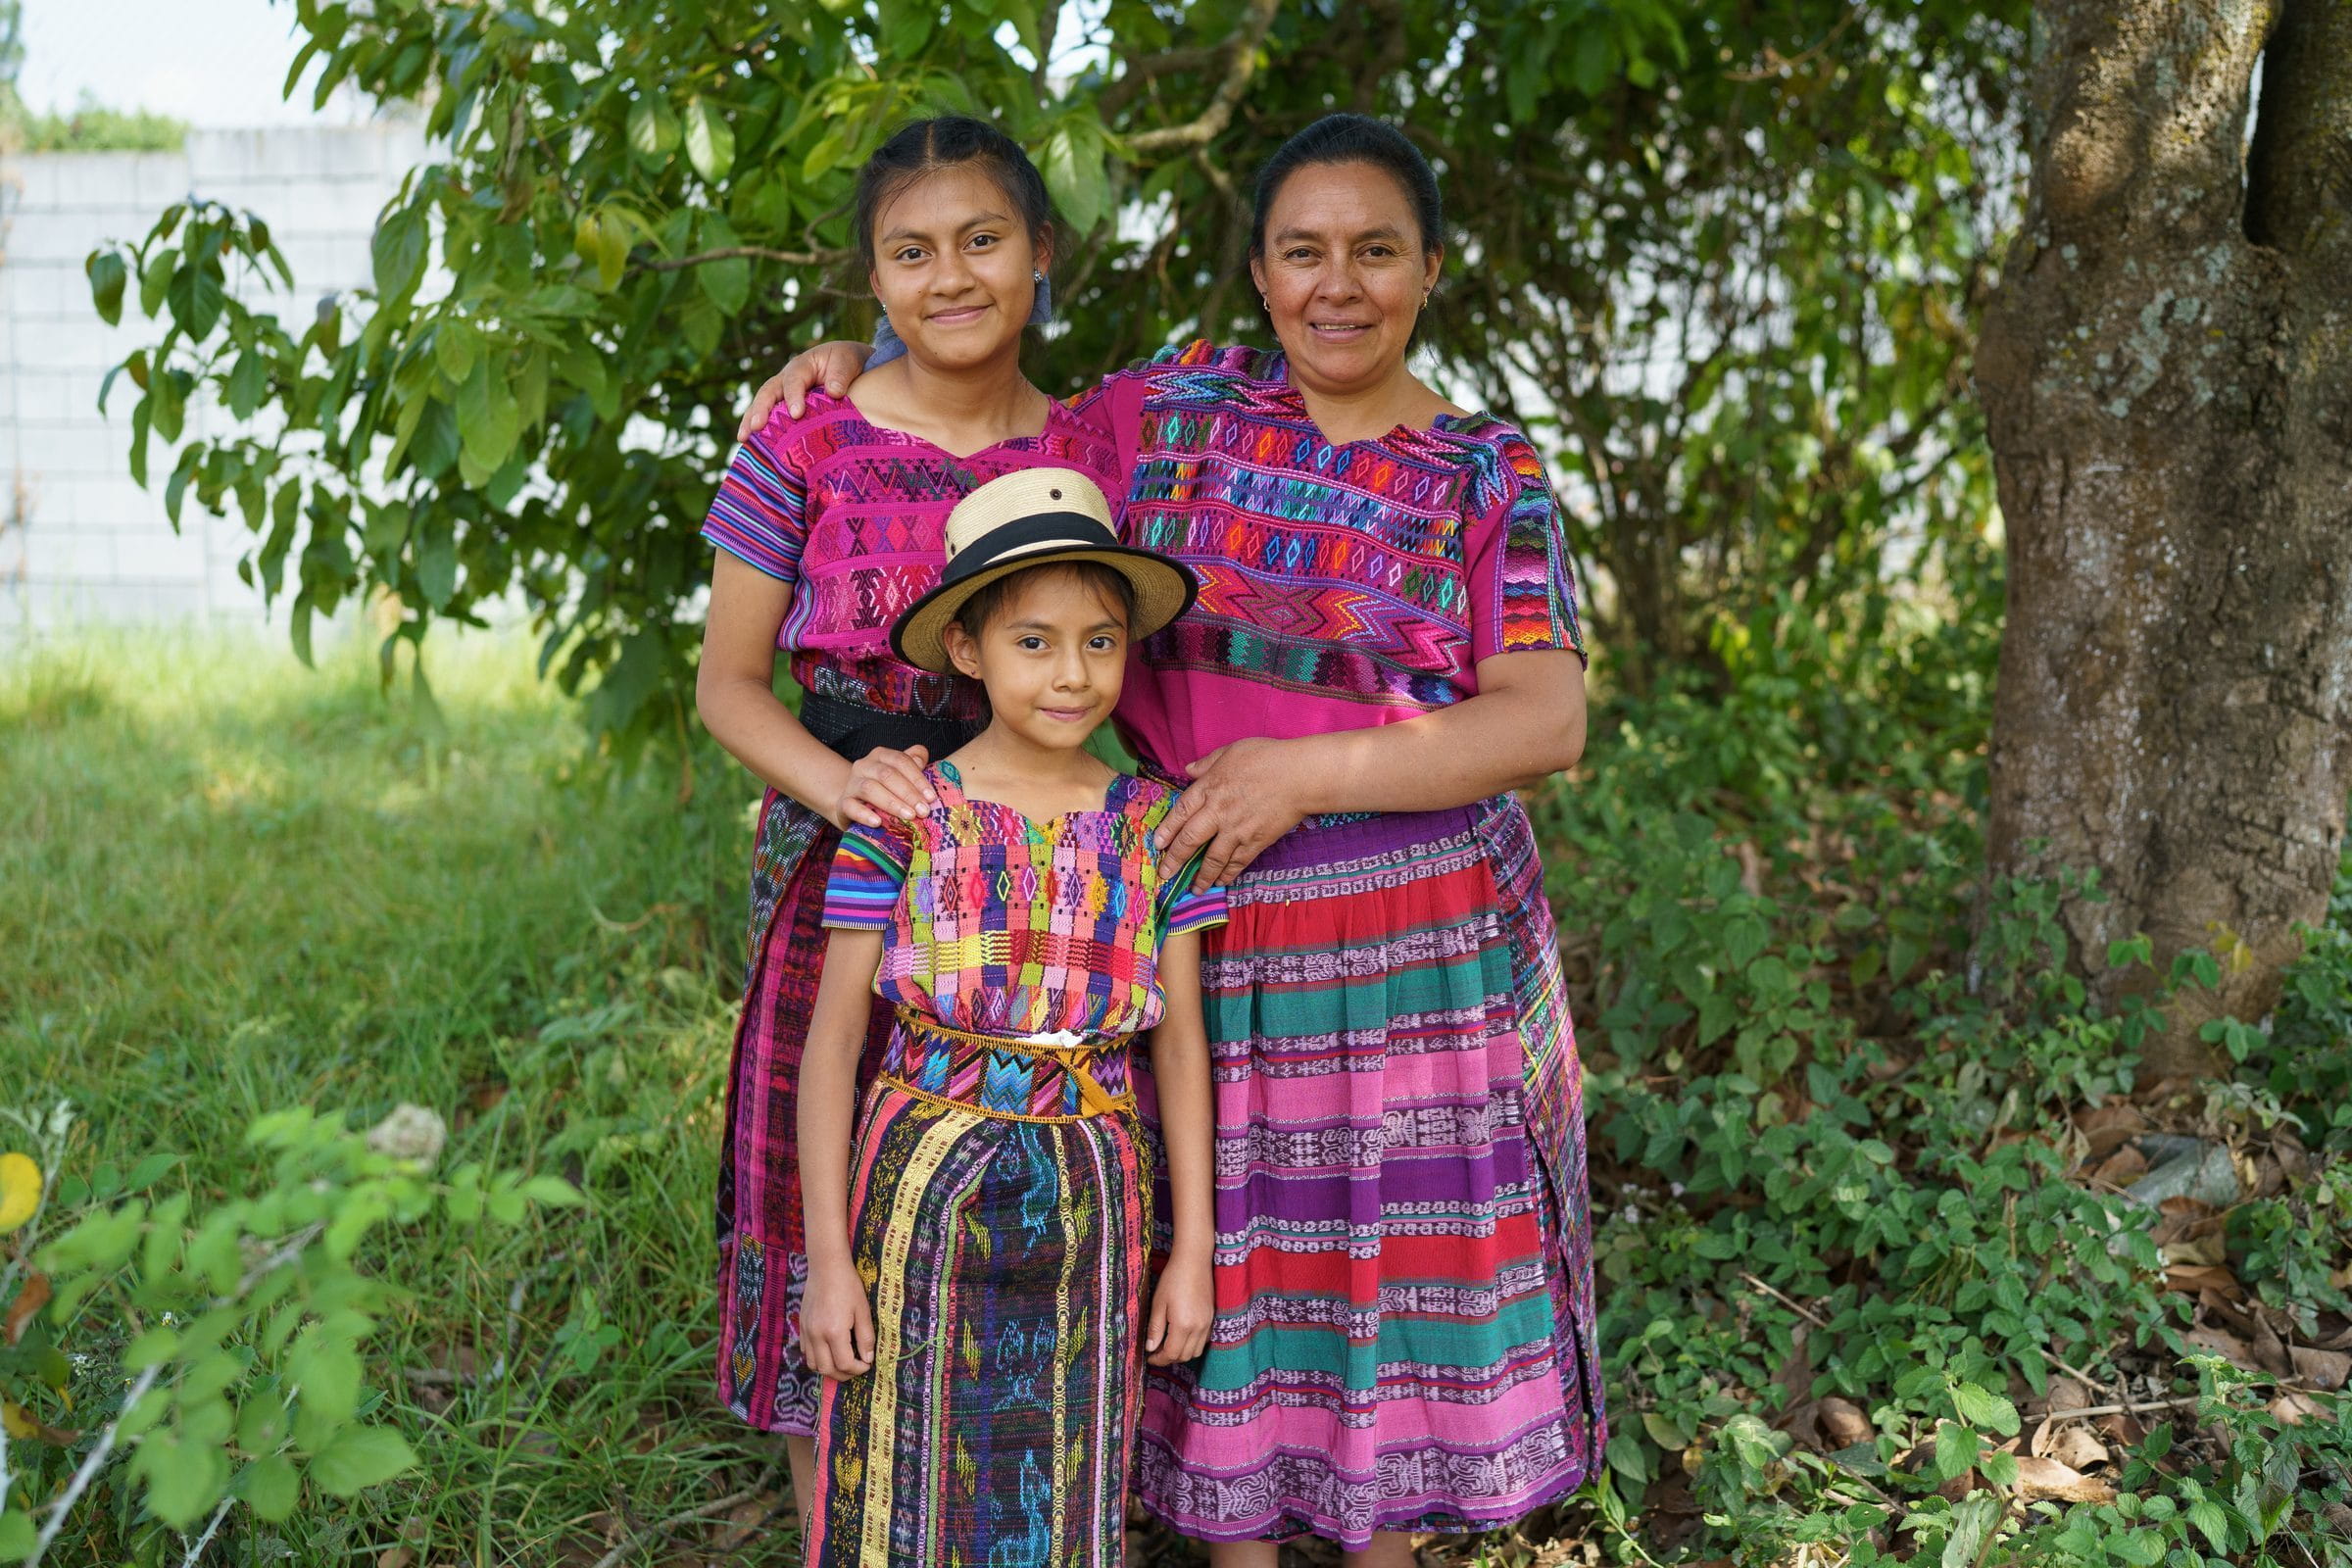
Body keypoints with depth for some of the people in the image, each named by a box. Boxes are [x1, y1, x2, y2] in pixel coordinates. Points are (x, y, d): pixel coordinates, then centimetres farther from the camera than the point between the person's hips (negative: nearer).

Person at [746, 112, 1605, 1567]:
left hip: (1419, 932, -1)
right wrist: (871, 360, 5)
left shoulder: (1492, 474, 1)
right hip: (1196, 913, 1)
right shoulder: (1176, 404, 6)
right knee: (1227, 1254, 8)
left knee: (1408, 1255, 7)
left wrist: (1310, 770, -17)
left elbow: (1547, 723, -9)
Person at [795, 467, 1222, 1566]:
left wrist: (1193, 1249, 4)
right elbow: (832, 1038, -5)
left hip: (1089, 1200, 2)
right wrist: (828, 1258, -6)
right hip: (928, 1193, -1)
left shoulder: (1154, 826, 0)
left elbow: (1181, 1043, 4)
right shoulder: (904, 820, -7)